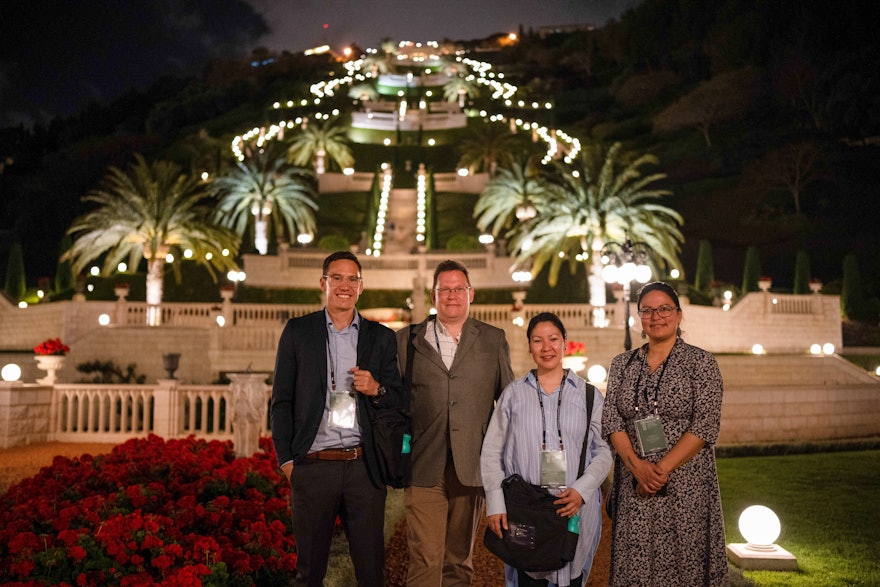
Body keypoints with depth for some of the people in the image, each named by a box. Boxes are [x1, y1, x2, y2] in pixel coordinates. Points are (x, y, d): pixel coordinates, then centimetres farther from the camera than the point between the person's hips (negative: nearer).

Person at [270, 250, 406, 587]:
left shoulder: (381, 337, 11)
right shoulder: (298, 332, 7)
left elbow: (399, 400, 11)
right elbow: (281, 400, 5)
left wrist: (376, 390, -10)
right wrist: (286, 459, -1)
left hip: (364, 467, 1)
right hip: (313, 467, -1)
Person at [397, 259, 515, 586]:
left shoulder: (494, 340, 10)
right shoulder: (408, 339, 9)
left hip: (472, 468, 1)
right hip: (424, 468, -1)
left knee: (460, 559, 10)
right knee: (425, 560, -6)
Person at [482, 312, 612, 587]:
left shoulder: (589, 394, 7)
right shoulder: (513, 394, 7)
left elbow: (605, 450, 3)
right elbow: (492, 453, 4)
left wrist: (582, 490, -12)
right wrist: (495, 503, -7)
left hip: (576, 510, 1)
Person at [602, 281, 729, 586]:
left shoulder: (700, 362, 0)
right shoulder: (621, 364, 10)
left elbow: (705, 425, -9)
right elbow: (611, 419, 1)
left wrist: (662, 468, -16)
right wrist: (638, 466, -14)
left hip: (686, 485, -3)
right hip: (633, 487, 3)